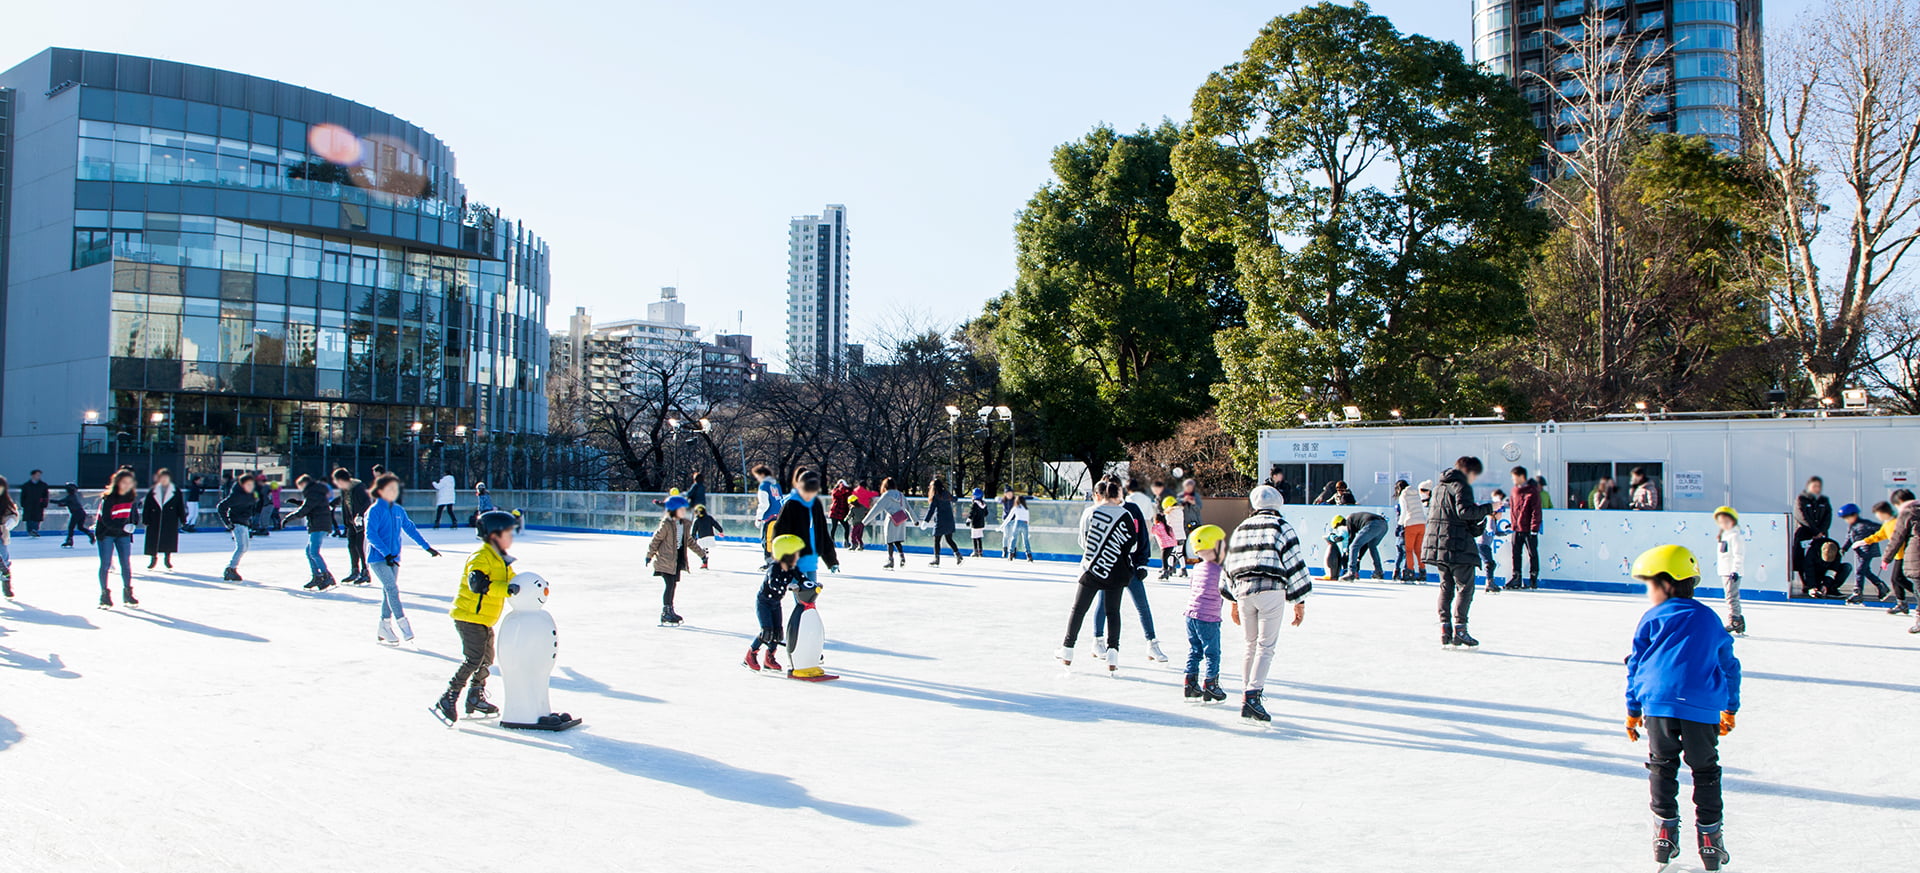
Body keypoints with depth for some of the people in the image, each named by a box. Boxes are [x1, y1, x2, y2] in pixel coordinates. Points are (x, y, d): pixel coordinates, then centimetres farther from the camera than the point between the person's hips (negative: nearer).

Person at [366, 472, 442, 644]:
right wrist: (386, 553, -24)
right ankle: (404, 628, -19)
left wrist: (427, 547, 14)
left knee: (389, 592, 10)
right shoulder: (374, 510, -10)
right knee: (392, 589, -15)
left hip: (393, 558, 7)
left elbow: (410, 529, 16)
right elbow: (371, 534, -17)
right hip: (378, 558, -7)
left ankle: (384, 629, 18)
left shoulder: (398, 510, 9)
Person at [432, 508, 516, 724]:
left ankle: (475, 698, 31)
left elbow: (511, 580, 20)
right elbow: (477, 583, -34)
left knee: (486, 659, 17)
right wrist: (507, 589, -41)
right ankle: (447, 700, -9)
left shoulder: (500, 559, 12)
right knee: (473, 659, -15)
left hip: (485, 620, 10)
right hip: (469, 617, -10)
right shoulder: (481, 557, -19)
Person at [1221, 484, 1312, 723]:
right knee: (1266, 646, -7)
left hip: (1243, 591, 5)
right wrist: (1299, 601, 2)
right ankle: (1252, 696, -18)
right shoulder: (1281, 526, 3)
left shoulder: (1241, 529, 19)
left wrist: (1234, 602, 26)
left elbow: (1230, 566, 20)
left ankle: (1251, 692, 21)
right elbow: (1294, 564, -2)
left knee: (1252, 645, 17)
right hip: (1271, 591, -5)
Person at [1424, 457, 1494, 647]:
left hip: (1436, 541, 8)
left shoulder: (1439, 487, 18)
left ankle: (1445, 628, 8)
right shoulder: (1461, 486, -9)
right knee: (1465, 587, -4)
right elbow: (1464, 511, -22)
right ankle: (1459, 628, -12)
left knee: (1446, 586, 13)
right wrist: (1488, 508, -15)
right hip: (1457, 544, -8)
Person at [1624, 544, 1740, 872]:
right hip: (1703, 709, 2)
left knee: (1661, 767, 14)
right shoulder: (1710, 620, 18)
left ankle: (1665, 832, 15)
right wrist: (1730, 709, 34)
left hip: (1658, 704, -1)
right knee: (1705, 771, 13)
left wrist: (1633, 710, 17)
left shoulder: (1652, 619, 10)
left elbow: (1636, 665, 10)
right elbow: (1729, 667, 24)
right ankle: (1710, 838, 14)